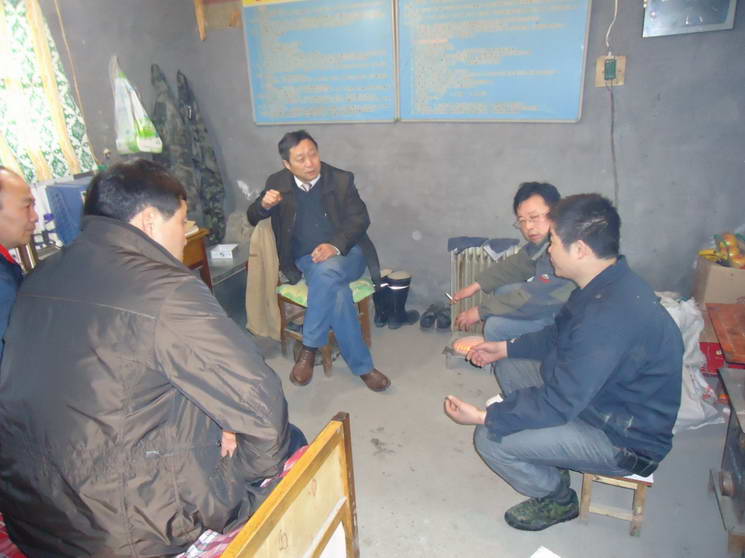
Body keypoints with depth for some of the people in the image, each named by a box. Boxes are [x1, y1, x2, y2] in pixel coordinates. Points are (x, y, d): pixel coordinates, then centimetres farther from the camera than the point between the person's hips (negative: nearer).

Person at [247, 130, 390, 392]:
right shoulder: (277, 183, 5)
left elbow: (360, 218, -4)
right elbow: (253, 218, 11)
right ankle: (362, 365, -20)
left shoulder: (341, 179, 1)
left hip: (346, 253, 0)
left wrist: (335, 245, -23)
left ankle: (308, 349, -24)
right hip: (306, 260, 1)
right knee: (337, 293, -33)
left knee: (326, 271, -38)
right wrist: (265, 204, -15)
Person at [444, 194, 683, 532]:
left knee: (490, 439, -16)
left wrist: (483, 416, -24)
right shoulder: (608, 284, -4)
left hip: (624, 441, -9)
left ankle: (557, 499, 13)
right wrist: (504, 348, 9)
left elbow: (559, 402, -31)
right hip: (599, 394, 10)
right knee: (508, 365, 14)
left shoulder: (609, 316, -36)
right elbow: (559, 337, 12)